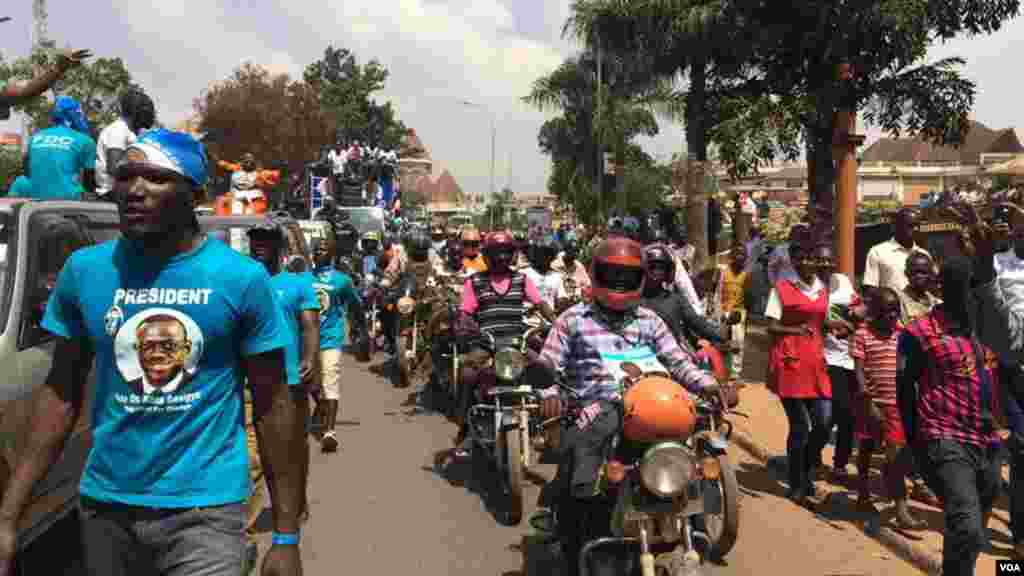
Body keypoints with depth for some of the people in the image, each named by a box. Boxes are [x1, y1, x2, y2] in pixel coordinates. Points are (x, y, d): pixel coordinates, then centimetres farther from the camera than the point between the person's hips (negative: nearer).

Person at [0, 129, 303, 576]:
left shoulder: (242, 278, -9)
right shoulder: (84, 270, 0)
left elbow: (272, 406, -5)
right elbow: (61, 394, 7)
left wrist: (286, 537, -6)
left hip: (204, 507, -3)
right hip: (105, 504, 4)